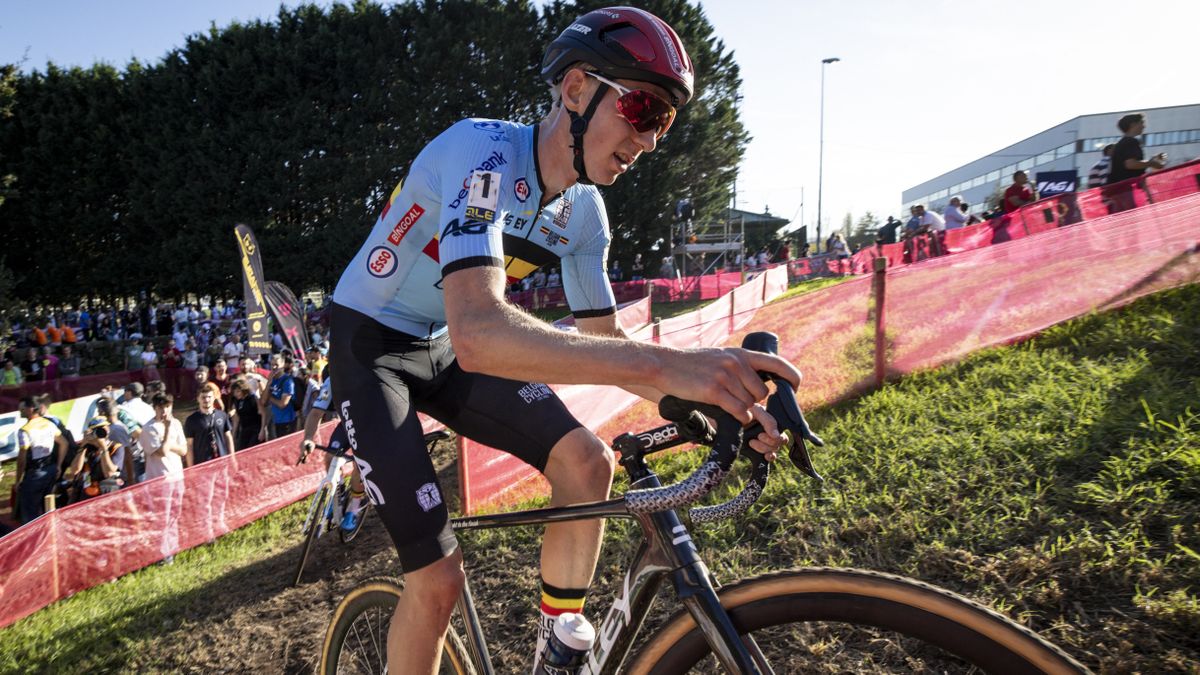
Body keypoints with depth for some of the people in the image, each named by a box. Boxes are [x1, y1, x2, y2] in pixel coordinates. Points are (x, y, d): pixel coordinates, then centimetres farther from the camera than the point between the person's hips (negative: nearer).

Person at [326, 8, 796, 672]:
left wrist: (715, 394, -17)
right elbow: (479, 332, -46)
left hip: (444, 349, 7)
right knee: (439, 579, -12)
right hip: (371, 348, -6)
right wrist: (664, 363, -54)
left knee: (587, 460, -13)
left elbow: (604, 342, 0)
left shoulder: (585, 212, -6)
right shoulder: (484, 153, -30)